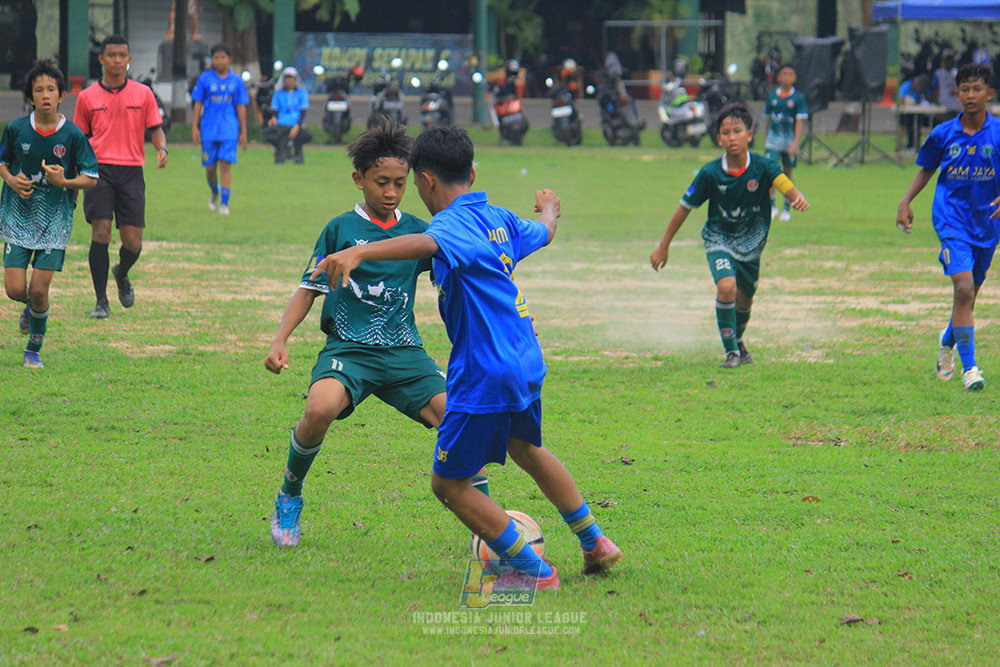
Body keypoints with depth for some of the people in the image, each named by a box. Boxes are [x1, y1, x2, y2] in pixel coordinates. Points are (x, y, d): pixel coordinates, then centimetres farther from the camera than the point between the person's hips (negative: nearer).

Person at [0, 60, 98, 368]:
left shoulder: (73, 135, -8)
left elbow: (91, 178, -2)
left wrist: (64, 182, -20)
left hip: (55, 219, -1)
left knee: (39, 289, -7)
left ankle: (34, 351, 15)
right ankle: (31, 307, 31)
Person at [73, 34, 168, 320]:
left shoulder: (143, 93, 8)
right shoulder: (87, 97, 7)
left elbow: (156, 129, 10)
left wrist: (162, 149, -12)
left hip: (131, 170, 1)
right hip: (99, 170, -1)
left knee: (133, 242, -2)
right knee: (100, 232, -14)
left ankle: (121, 274, 34)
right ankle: (101, 301, -7)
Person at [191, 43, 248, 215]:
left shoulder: (236, 80, 5)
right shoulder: (205, 78, 3)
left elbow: (241, 107, 8)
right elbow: (198, 103, 6)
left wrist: (243, 132, 6)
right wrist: (194, 127, -1)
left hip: (229, 130, -1)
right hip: (209, 129, 1)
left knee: (225, 165, -11)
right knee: (210, 167, 5)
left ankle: (224, 203, -8)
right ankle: (215, 193, 34)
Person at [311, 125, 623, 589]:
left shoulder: (453, 224, -19)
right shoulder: (497, 218, 7)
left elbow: (427, 245, -44)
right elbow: (541, 232, 30)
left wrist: (359, 253, -59)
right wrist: (549, 209, 55)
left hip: (484, 373, -9)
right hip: (524, 360, 9)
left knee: (448, 482, 4)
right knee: (526, 449, 33)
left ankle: (535, 572, 5)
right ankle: (595, 543, 45)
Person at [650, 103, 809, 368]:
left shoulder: (762, 167, -18)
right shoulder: (710, 174, -17)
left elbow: (786, 186, -32)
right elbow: (685, 207, -7)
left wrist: (798, 199, -58)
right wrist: (663, 246, -2)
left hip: (751, 244, 2)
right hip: (719, 239, -2)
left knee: (744, 300, 18)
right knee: (727, 286, -27)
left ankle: (738, 340, 50)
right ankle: (731, 351, -13)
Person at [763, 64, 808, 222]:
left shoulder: (798, 98, -4)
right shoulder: (772, 96, 4)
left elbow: (799, 121, -8)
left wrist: (795, 142, -18)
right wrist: (766, 140, 17)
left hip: (790, 141, -1)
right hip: (773, 139, 1)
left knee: (787, 172, 6)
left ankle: (787, 208, 16)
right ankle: (771, 205, -4)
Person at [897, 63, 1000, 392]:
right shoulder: (943, 134, -2)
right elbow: (927, 169, 12)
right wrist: (906, 201, 0)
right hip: (952, 220, -2)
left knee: (969, 296, 14)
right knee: (963, 288, -19)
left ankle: (948, 341, 46)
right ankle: (968, 367, -14)